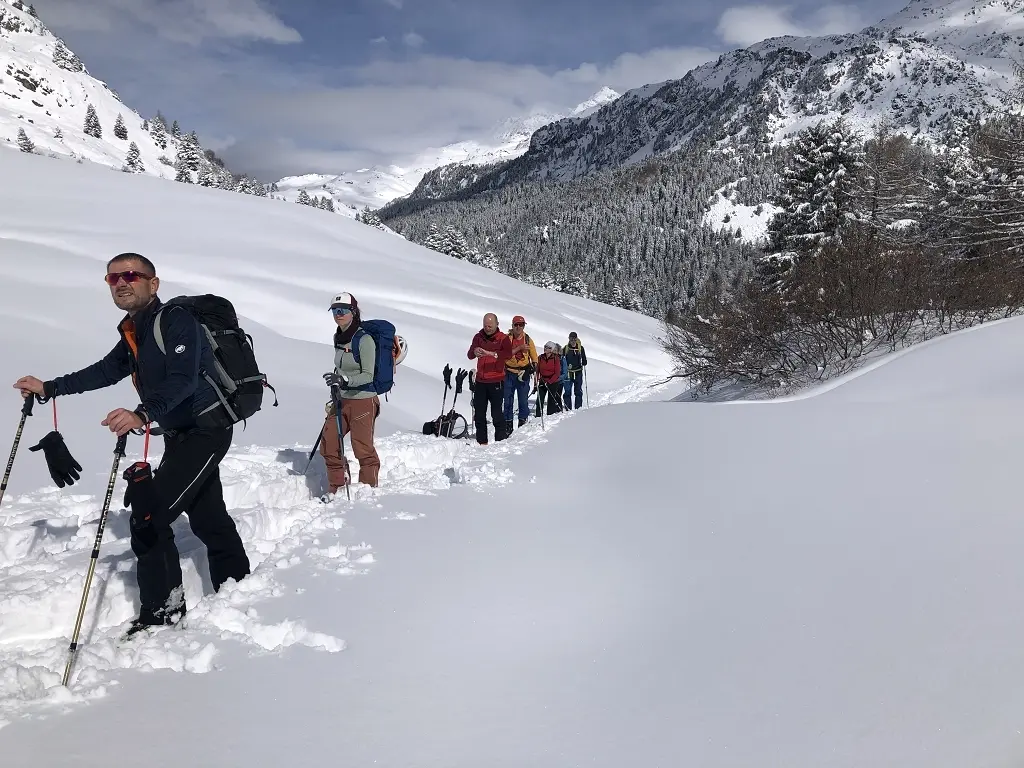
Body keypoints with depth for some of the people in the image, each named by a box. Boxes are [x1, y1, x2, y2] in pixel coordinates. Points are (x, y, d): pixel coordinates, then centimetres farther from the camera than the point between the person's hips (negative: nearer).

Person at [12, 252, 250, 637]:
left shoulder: (177, 320, -18)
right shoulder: (133, 332, 9)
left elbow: (183, 380, -31)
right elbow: (105, 371, 23)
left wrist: (143, 414, -45)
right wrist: (49, 388, 20)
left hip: (206, 429, -9)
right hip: (180, 434, 9)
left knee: (149, 515, -13)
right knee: (208, 518, 18)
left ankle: (162, 612, -2)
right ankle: (237, 587, 35)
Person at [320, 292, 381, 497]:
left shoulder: (364, 339, -15)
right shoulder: (338, 337, 9)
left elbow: (368, 375, -18)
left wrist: (346, 380, -33)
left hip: (363, 401, -7)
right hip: (342, 400, 8)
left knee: (362, 448, -1)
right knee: (328, 444, 5)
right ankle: (336, 485, 20)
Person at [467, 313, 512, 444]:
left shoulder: (503, 338, -3)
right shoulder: (479, 337, 9)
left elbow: (508, 354, -21)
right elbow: (469, 355, 0)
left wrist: (491, 353, -36)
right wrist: (474, 352, -24)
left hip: (496, 381, -4)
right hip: (480, 380, 4)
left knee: (496, 412, -4)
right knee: (479, 412, 7)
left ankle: (501, 439, 6)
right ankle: (481, 441, 14)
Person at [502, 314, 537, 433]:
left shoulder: (528, 339, 6)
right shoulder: (507, 338, 0)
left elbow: (534, 357, 12)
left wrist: (535, 370, 0)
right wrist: (519, 348, -20)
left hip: (524, 374, 1)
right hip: (509, 373, -1)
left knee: (523, 400, 1)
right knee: (508, 400, 2)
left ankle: (523, 422, 9)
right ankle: (508, 424, 9)